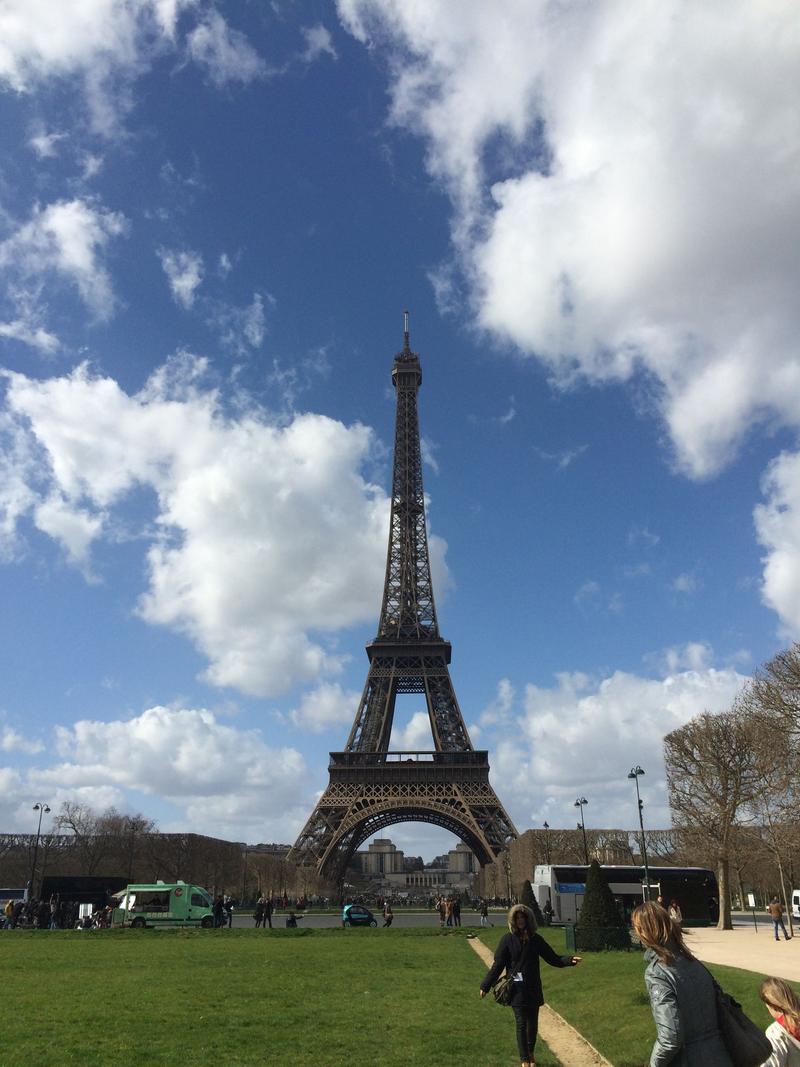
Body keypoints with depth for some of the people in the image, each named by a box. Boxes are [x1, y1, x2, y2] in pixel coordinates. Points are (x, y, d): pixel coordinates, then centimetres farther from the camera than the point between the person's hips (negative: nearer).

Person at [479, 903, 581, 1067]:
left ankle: (530, 1053, 34)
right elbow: (497, 965, -5)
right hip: (517, 990, -3)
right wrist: (485, 986, -7)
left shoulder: (535, 939, 1)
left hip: (534, 989, 3)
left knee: (533, 1024, 13)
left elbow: (553, 959, 4)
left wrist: (569, 960, -11)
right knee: (521, 1024, -2)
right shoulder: (508, 939, -8)